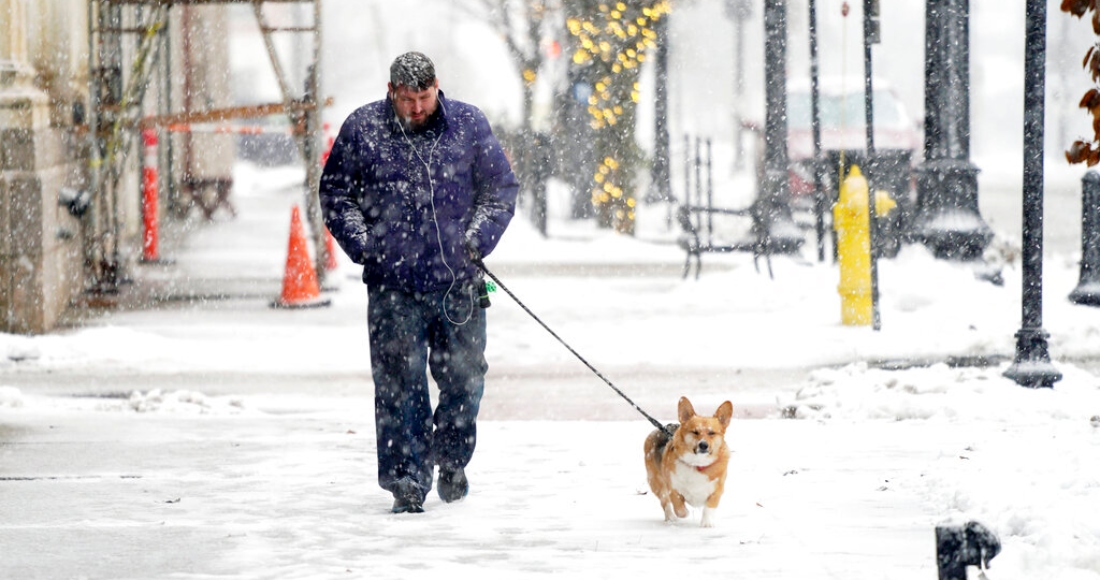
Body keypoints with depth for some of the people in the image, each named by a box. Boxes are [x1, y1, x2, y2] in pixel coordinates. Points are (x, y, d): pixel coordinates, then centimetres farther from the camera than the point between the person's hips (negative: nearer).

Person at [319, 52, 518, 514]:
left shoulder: (468, 125, 4)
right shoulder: (362, 129, 1)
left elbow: (501, 188, 11)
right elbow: (335, 193, 9)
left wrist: (477, 237, -3)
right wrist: (363, 244, -4)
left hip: (458, 285, 2)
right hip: (393, 287, -1)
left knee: (464, 380, 7)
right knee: (399, 385, -5)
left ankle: (451, 461, 30)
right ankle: (407, 481, 1)